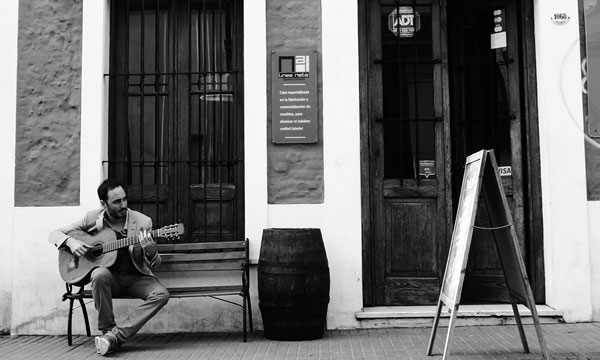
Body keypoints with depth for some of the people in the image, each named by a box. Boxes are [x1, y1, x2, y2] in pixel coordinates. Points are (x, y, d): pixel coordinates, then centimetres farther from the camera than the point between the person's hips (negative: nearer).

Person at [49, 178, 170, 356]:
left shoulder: (142, 222, -6)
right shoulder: (92, 218, -3)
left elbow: (154, 264, -2)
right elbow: (54, 234, 5)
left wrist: (151, 252, -27)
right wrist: (70, 241, -18)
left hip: (135, 277, 1)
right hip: (109, 276, 0)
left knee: (162, 294, -27)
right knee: (100, 273, -36)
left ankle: (115, 336, -27)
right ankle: (107, 330, -19)